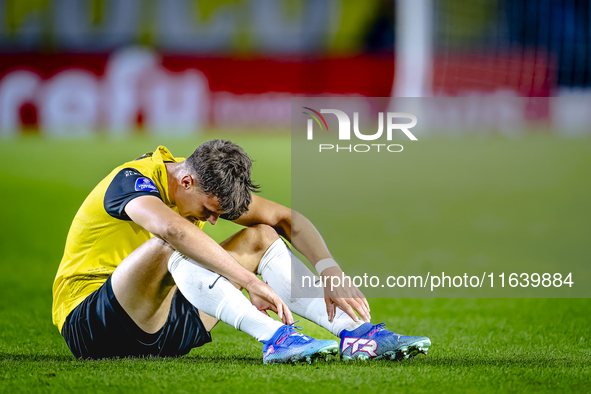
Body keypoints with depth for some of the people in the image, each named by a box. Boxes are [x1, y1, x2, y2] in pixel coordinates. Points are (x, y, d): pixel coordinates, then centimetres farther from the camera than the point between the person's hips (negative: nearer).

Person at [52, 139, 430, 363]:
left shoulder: (208, 184, 3)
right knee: (172, 248, -36)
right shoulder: (131, 181, -20)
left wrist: (332, 276, -14)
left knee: (263, 238, 0)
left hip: (162, 327, 8)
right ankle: (276, 338, -45)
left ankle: (356, 332, -14)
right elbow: (171, 228, -42)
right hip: (90, 326, -7)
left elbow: (286, 218, 3)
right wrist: (251, 281, -46)